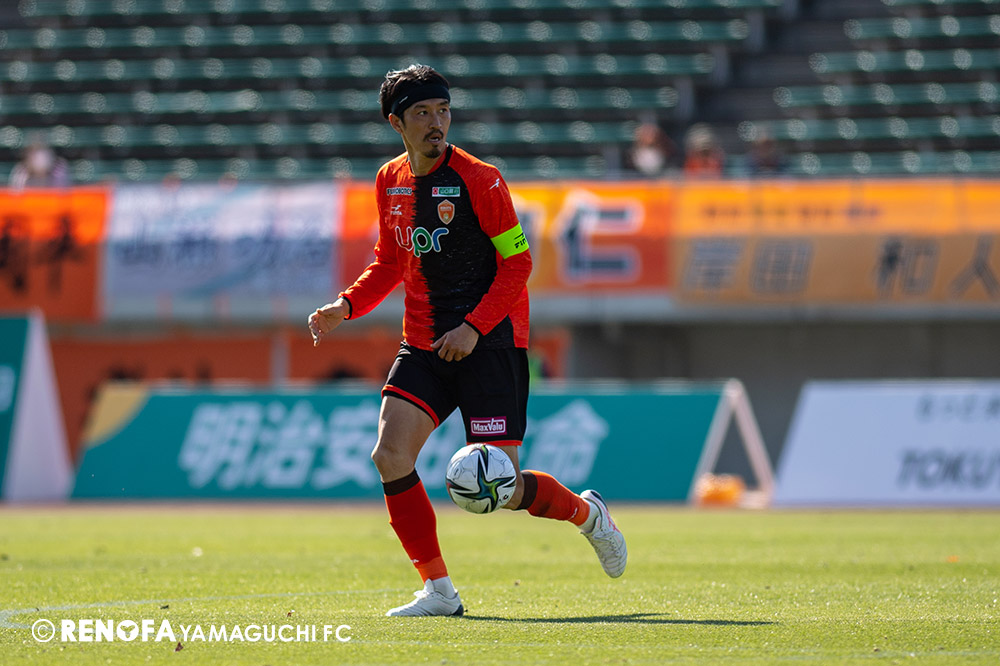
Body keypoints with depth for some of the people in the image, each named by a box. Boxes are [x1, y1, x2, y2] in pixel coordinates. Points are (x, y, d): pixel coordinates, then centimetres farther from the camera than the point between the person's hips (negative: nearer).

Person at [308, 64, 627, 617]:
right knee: (390, 456, -13)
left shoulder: (479, 180, -11)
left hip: (490, 343, -5)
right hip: (423, 345, 6)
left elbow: (517, 263, -10)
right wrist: (345, 306, 4)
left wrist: (474, 328, -20)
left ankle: (586, 514, 23)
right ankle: (439, 592, -2)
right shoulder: (390, 182, 7)